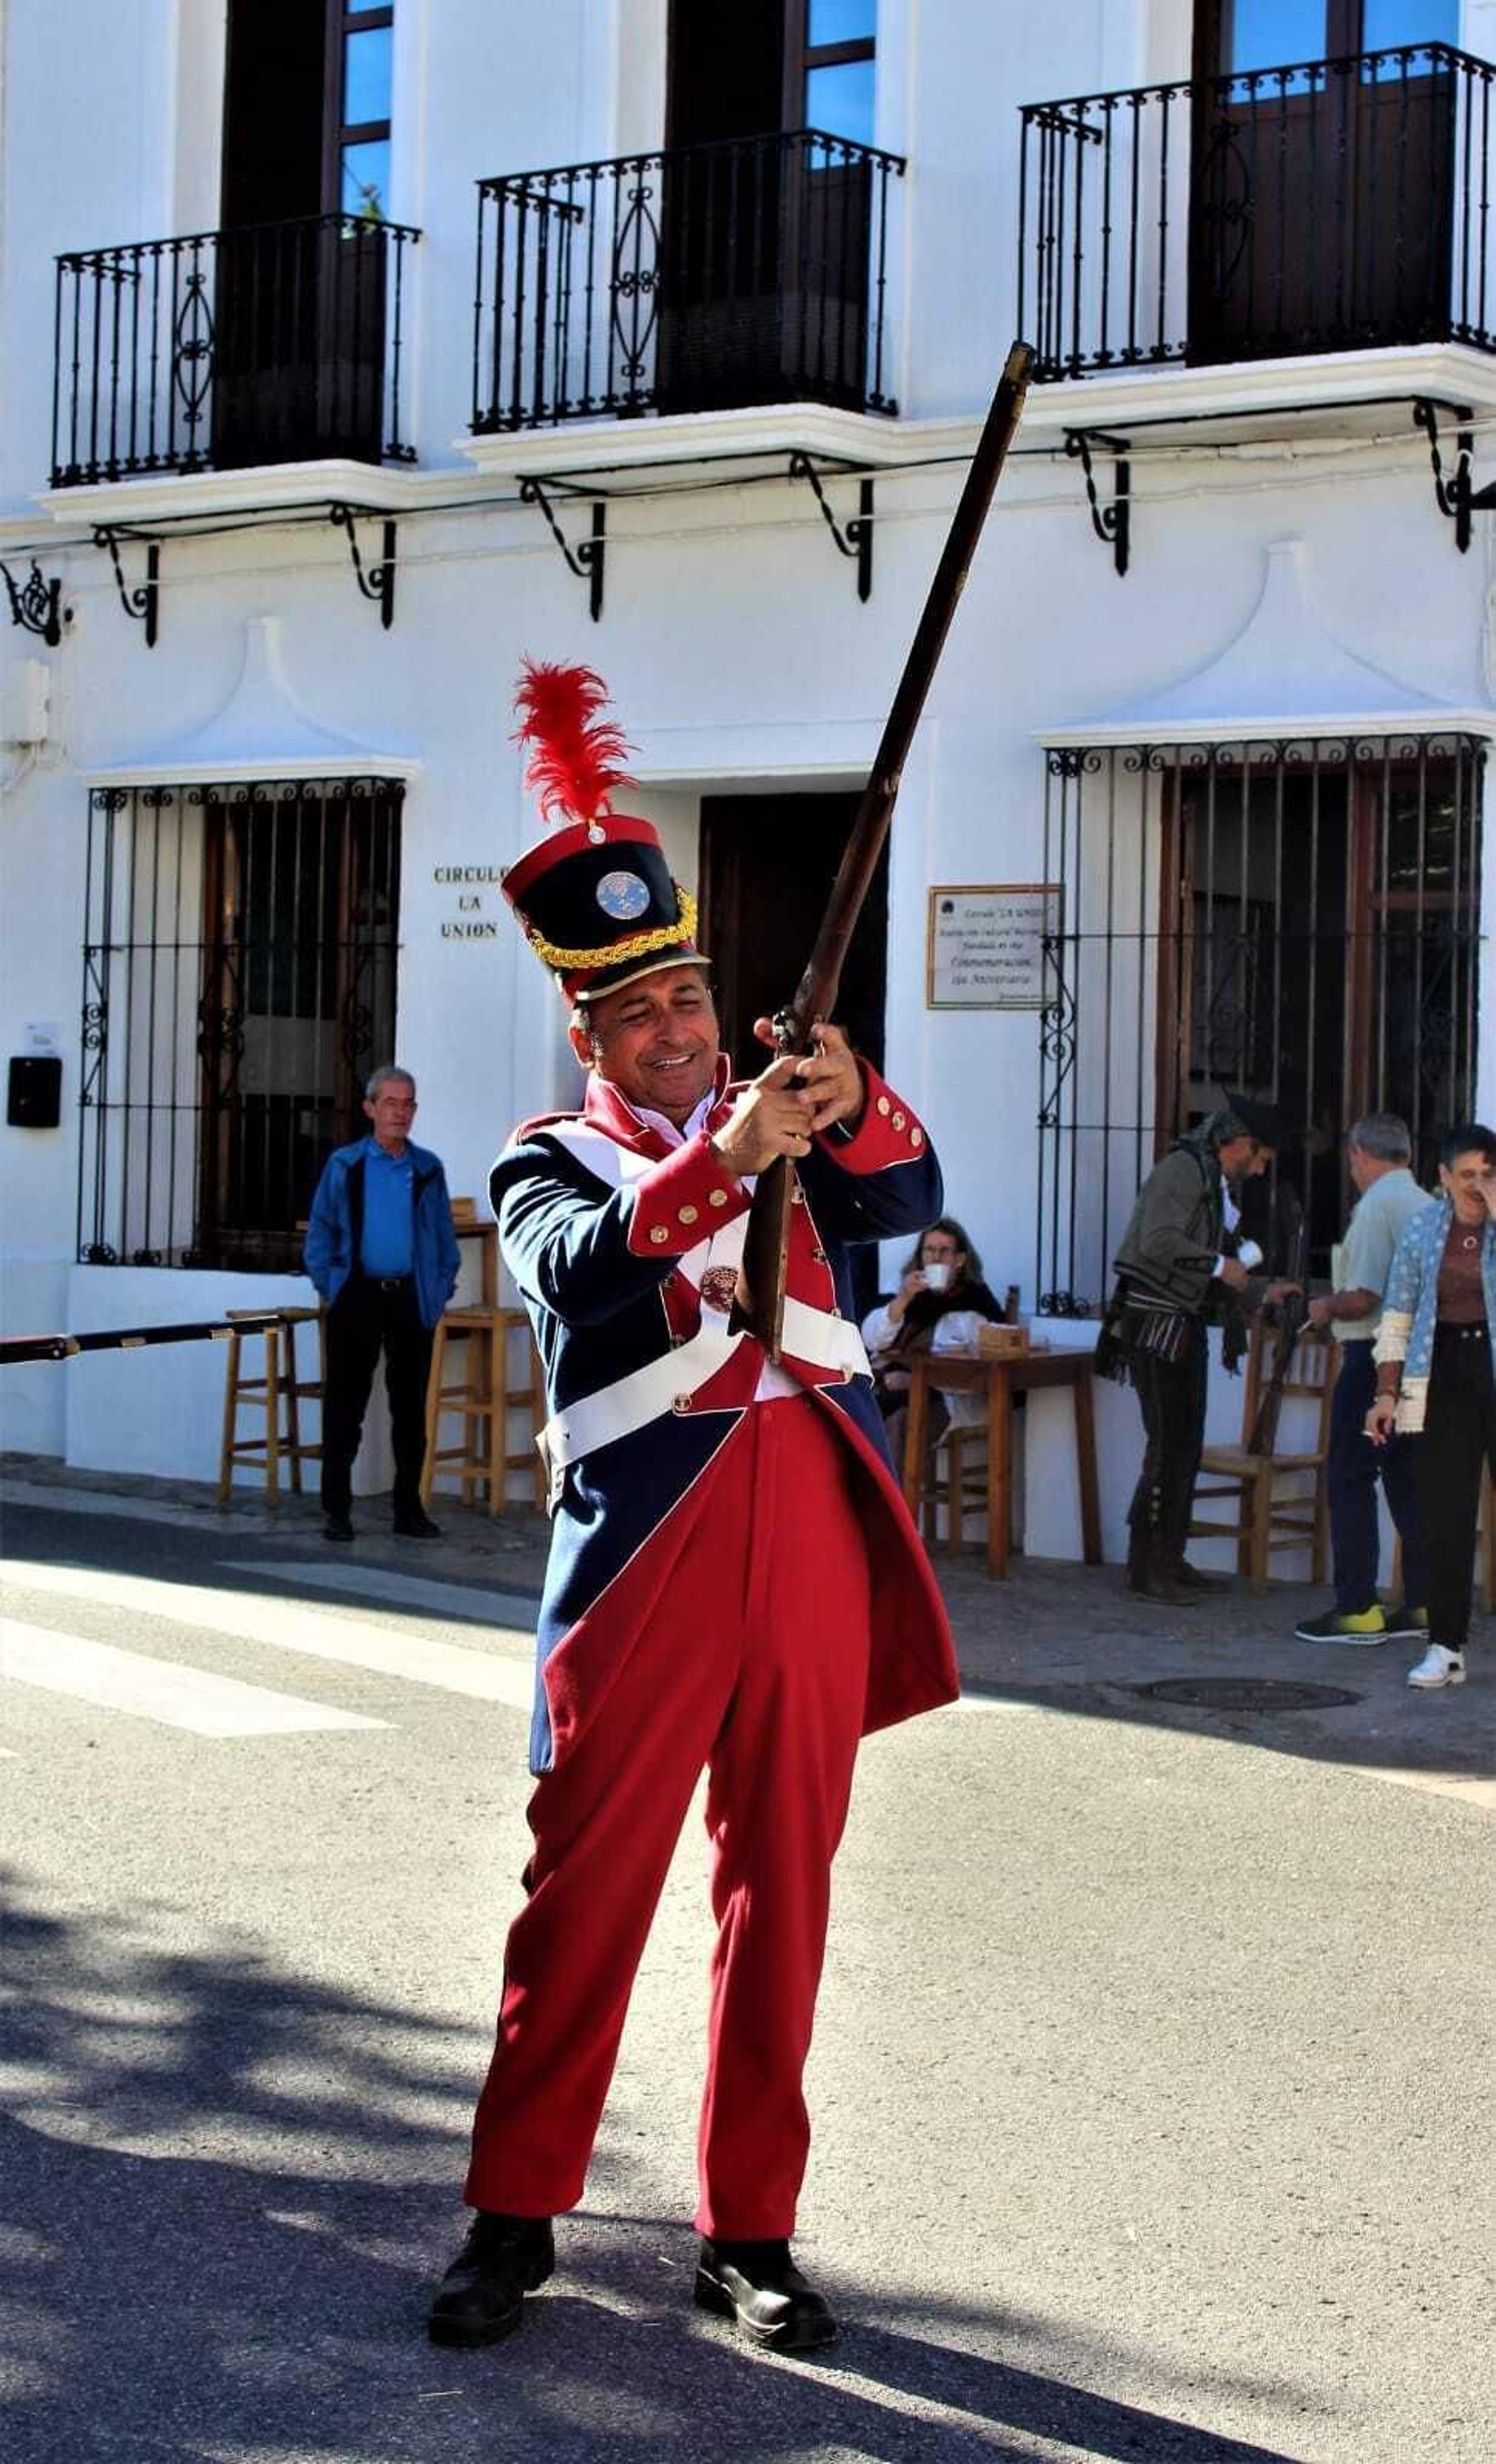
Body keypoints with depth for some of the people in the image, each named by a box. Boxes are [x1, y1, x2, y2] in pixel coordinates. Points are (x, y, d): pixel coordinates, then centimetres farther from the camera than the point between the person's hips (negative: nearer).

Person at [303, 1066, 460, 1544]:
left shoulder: (428, 1169, 8)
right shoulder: (344, 1165, 2)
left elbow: (444, 1235, 12)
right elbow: (320, 1233, 4)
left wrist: (441, 1289, 3)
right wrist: (330, 1286, -4)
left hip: (411, 1298, 2)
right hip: (358, 1295, -2)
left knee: (410, 1406, 7)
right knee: (345, 1406, 0)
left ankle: (409, 1508, 14)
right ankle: (336, 1509, 6)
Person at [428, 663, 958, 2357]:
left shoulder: (795, 1132, 18)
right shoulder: (552, 1166, 7)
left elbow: (910, 1200, -1)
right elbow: (574, 1271, -16)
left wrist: (852, 1105, -22)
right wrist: (722, 1159, -29)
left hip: (815, 1529, 3)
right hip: (652, 1536, -3)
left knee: (781, 1887, 7)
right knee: (587, 1883, -1)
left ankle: (748, 2233, 15)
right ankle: (514, 2217, 11)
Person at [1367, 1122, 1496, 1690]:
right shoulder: (1423, 1229, 8)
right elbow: (1398, 1317, 11)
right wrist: (1387, 1393, 5)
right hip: (1444, 1374, 3)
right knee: (1444, 1515, 3)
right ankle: (1446, 1648, 9)